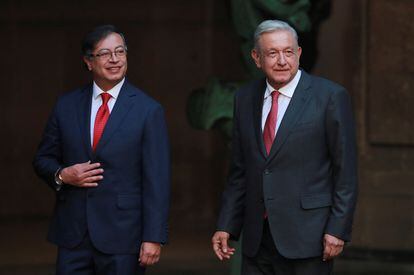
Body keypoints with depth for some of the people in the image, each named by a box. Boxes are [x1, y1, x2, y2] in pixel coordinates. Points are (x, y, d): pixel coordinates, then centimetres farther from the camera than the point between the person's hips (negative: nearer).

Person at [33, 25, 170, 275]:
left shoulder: (148, 111, -3)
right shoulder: (67, 106, 8)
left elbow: (157, 181, -6)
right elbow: (43, 158, 17)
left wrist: (154, 238, -12)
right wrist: (62, 175, -7)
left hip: (122, 238, -3)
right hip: (73, 235, 3)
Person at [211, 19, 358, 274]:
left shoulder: (330, 96, -5)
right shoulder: (246, 98, 11)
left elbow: (346, 171, -6)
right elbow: (240, 170, 14)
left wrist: (338, 230, -11)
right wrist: (226, 226, 8)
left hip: (306, 235, -5)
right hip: (257, 239, 5)